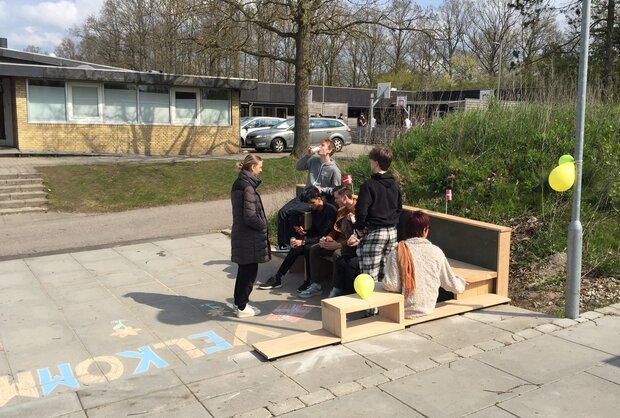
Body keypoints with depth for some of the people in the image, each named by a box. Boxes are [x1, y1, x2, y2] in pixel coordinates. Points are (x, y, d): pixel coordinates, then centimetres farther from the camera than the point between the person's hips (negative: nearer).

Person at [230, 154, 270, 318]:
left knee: (244, 269, 18)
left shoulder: (238, 183, 10)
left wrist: (261, 223, 12)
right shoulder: (248, 187, -20)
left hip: (240, 234, 9)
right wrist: (263, 225, -7)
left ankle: (239, 303, 29)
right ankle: (242, 307, 12)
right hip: (249, 237, -9)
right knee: (249, 271, 2)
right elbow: (250, 216, -23)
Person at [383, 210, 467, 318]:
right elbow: (451, 284, 6)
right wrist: (462, 282, 29)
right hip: (428, 310, 3)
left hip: (405, 312, -2)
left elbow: (391, 285, -18)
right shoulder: (436, 252, -4)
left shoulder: (398, 252, -11)